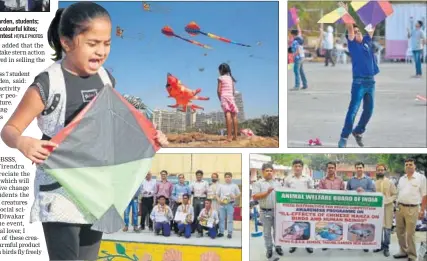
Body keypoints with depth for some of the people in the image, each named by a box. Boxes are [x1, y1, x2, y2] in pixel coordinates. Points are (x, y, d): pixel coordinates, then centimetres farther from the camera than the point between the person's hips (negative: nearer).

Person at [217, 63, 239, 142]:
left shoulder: (221, 78, 3)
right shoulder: (231, 78, 18)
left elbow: (219, 90, -4)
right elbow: (234, 90, 16)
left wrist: (220, 99, 7)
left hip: (224, 96, -5)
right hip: (231, 97, 5)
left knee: (228, 115, -17)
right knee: (234, 116, 7)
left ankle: (229, 137, -25)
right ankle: (235, 136, 7)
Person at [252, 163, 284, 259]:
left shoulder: (277, 183, 10)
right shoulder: (258, 183, -2)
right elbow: (255, 197, -11)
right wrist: (267, 192, -20)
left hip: (277, 210, 3)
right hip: (265, 211, -3)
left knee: (277, 230, 10)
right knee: (267, 232, 6)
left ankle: (278, 247, 23)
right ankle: (269, 249, 16)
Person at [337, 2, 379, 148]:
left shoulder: (367, 41, 15)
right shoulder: (352, 44, 1)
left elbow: (373, 27, 21)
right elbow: (349, 28, -10)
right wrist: (346, 13, -16)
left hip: (371, 81, 6)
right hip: (359, 82, -6)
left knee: (369, 111, 10)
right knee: (353, 110, -9)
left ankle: (358, 132, 27)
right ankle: (344, 137, -6)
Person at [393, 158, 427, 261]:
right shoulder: (401, 179, 12)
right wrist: (396, 206, 13)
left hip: (412, 209, -6)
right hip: (399, 207, 6)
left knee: (410, 234, -4)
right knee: (400, 232, 11)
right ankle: (404, 251, 26)